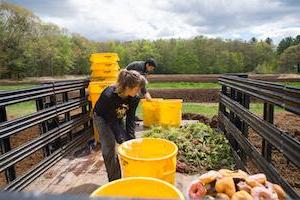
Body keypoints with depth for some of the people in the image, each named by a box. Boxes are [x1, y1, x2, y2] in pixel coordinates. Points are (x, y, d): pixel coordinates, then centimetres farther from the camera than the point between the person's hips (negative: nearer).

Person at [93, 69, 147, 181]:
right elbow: (112, 121, -31)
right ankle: (114, 180, 3)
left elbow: (130, 118, -16)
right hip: (102, 118, -5)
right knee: (109, 148, -13)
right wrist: (121, 141, -31)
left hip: (118, 118, 5)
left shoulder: (133, 97, -22)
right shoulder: (109, 95, -38)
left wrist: (131, 138, -21)